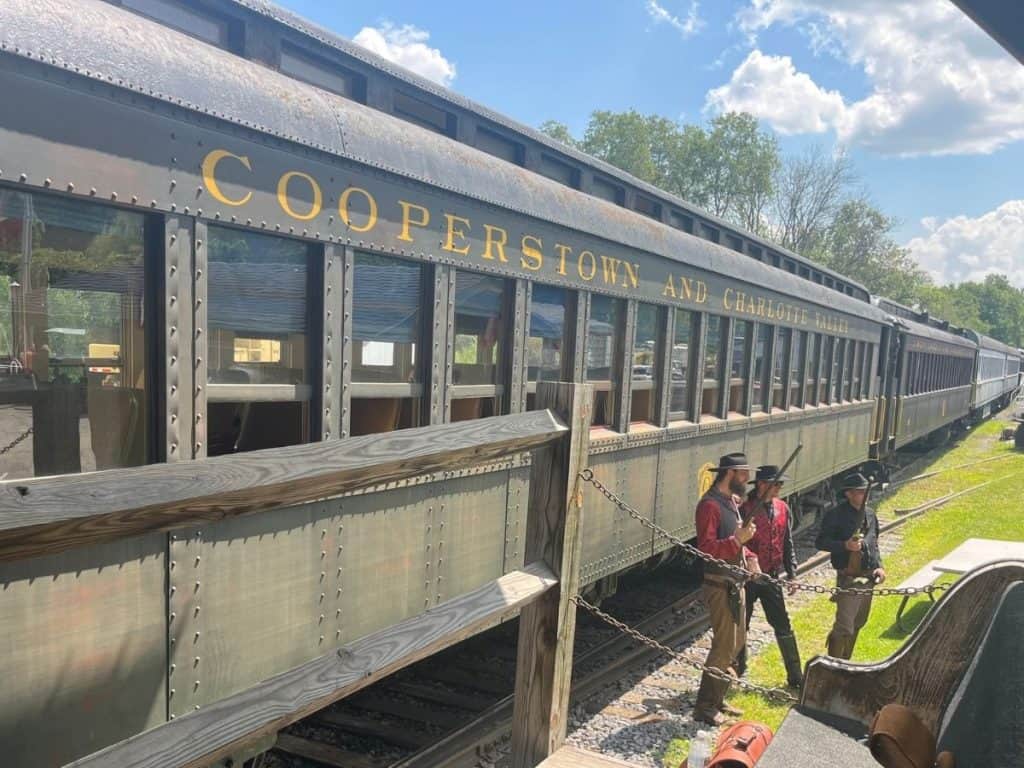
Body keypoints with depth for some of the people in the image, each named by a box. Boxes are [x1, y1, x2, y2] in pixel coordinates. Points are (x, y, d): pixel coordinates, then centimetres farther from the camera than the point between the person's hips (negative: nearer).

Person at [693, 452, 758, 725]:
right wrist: (738, 540, -31)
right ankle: (704, 707, 6)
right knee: (725, 646, -6)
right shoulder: (710, 505, -18)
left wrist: (748, 556, 8)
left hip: (735, 583, 10)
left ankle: (717, 700, 30)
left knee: (737, 641, 17)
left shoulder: (731, 501, 13)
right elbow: (706, 548, -26)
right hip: (720, 584, -10)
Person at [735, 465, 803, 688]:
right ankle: (737, 670, 26)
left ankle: (795, 676, 21)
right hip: (747, 577, -5)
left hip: (772, 577, 5)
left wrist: (791, 573, 9)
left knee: (783, 626, 10)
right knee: (740, 625, 9)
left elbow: (788, 544, 12)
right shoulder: (745, 509, -15)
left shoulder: (782, 508, 4)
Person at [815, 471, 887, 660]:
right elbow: (821, 542, -13)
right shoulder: (836, 515, -12)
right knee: (844, 628, -9)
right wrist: (845, 546, -25)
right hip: (849, 578, -8)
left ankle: (845, 662, 34)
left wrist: (879, 566, 8)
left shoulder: (870, 515, 10)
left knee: (858, 624, 19)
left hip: (869, 577, 8)